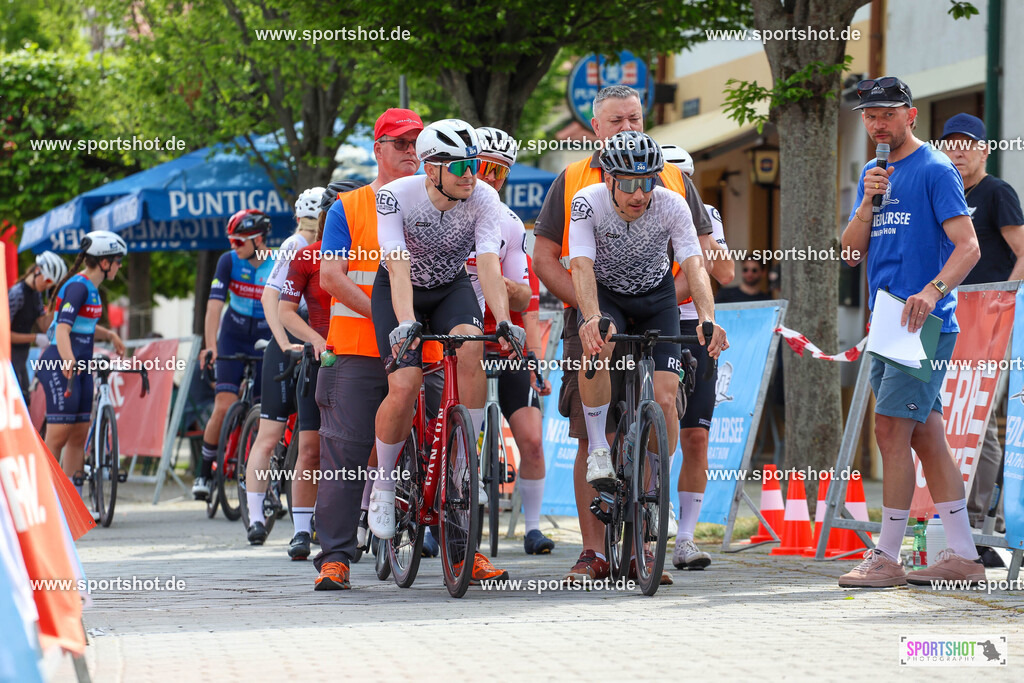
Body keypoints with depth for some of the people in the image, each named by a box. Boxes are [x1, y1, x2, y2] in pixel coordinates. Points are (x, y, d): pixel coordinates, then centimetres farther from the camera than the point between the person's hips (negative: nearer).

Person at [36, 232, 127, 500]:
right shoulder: (78, 287, -16)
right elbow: (63, 329, -28)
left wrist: (110, 335, 17)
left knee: (79, 437, 7)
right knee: (58, 435, -10)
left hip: (80, 367, 9)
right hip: (60, 367, -9)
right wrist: (68, 360, -42)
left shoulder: (91, 287, 13)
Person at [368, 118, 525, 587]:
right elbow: (398, 265, -35)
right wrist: (405, 323, -50)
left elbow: (489, 264, -29)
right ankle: (383, 484, 2)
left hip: (451, 288, 2)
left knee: (470, 348, -32)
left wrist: (504, 321, -43)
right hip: (400, 291, -2)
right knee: (405, 386, -22)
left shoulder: (484, 199, -20)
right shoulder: (395, 197, -26)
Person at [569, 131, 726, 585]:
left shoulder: (671, 206, -22)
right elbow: (581, 267, -36)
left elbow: (695, 266, -31)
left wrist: (707, 319, -49)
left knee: (665, 401, -13)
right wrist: (593, 319, -55)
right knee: (598, 344, -38)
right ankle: (599, 452, -23)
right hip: (604, 295, -1)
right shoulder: (588, 203, -25)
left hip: (656, 299, 1)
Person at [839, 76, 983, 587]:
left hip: (925, 321, -8)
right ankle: (962, 556, 12)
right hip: (885, 321, 8)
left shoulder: (934, 170, -7)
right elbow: (852, 253, 12)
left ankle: (886, 557, -10)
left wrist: (933, 290, -30)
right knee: (926, 436, 8)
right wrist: (868, 203, -5)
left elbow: (968, 246, -14)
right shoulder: (872, 173, 17)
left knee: (891, 427, -13)